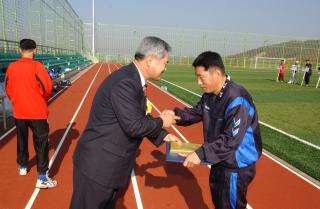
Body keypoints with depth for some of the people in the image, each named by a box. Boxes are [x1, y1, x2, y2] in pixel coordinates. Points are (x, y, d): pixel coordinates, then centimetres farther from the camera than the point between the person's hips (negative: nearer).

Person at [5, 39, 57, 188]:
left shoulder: (11, 67, 1)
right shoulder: (36, 66, -14)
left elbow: (8, 88, 9)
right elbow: (47, 87, -17)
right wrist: (44, 98, 3)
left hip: (18, 111, 5)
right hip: (37, 111, -5)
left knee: (21, 140, 22)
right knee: (41, 142, 0)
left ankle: (23, 167, 41)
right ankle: (42, 178, 0)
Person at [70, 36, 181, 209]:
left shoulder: (132, 80, 6)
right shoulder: (124, 82, -26)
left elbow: (139, 119, 12)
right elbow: (134, 126, -27)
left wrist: (163, 135, 9)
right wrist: (161, 122, -10)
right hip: (97, 165, -10)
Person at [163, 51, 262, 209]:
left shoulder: (236, 101, -32)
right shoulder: (209, 94, -2)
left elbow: (231, 140, -34)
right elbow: (197, 112, 6)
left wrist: (201, 153, -34)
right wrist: (175, 114, -12)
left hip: (237, 165, -8)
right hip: (220, 160, 8)